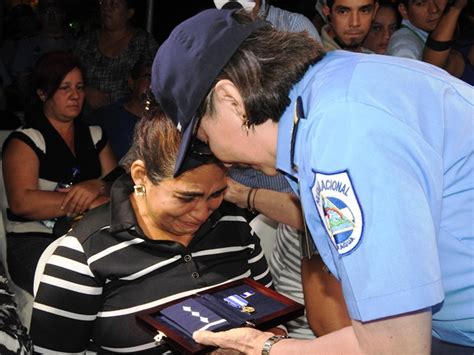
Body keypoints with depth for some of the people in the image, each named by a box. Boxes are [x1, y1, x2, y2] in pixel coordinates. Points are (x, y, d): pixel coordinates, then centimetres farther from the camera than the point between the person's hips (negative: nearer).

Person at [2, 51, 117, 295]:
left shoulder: (94, 135, 18)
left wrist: (97, 187, -13)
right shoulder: (25, 141, 1)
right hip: (34, 240, -5)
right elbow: (22, 202, -13)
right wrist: (91, 202, -13)